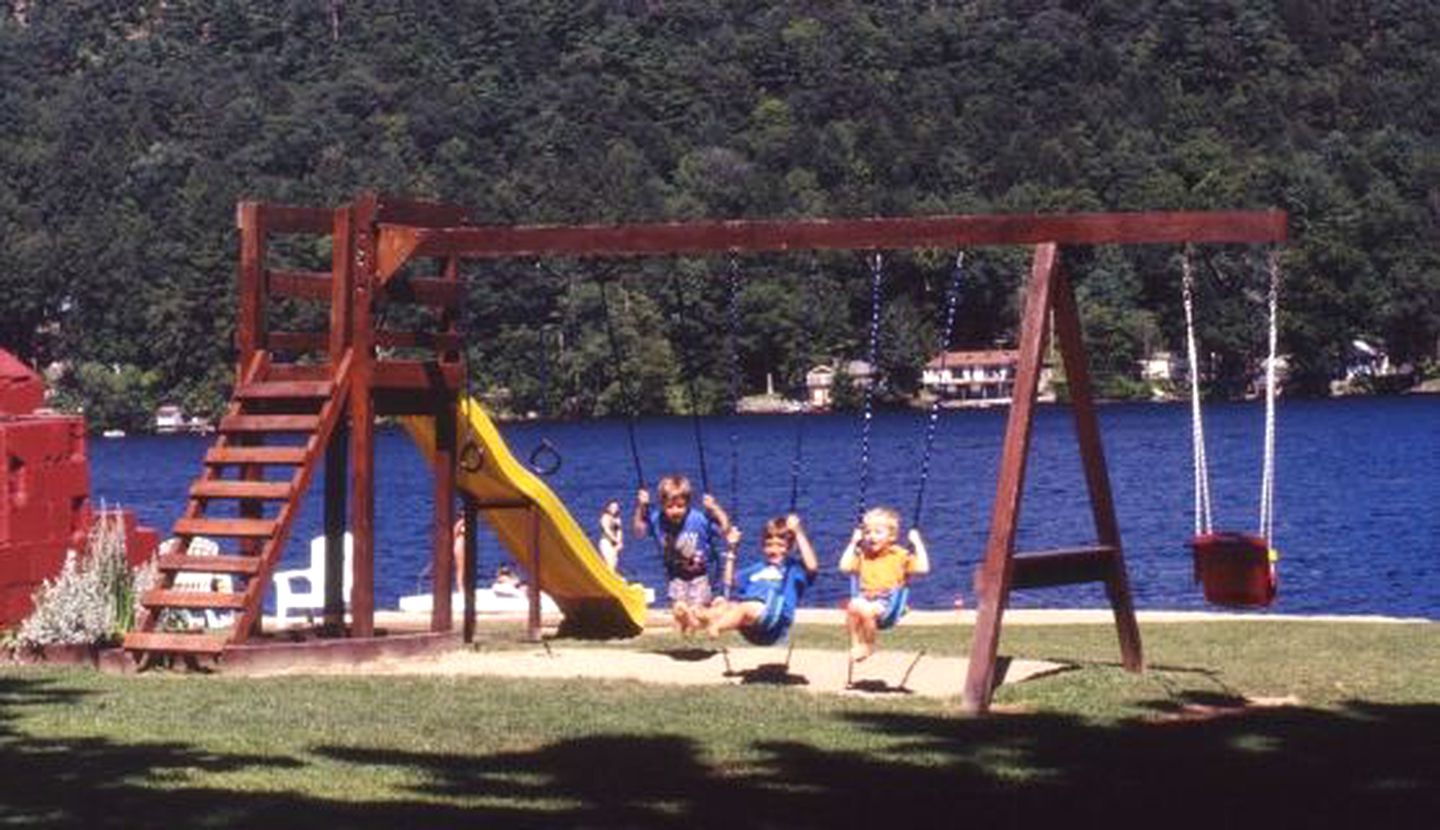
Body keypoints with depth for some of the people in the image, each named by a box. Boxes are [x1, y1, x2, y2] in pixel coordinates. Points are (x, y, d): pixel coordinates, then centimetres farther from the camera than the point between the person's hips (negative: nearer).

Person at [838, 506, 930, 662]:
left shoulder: (900, 556, 4)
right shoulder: (862, 555, 17)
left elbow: (923, 568, -4)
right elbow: (845, 567, 7)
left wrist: (917, 544, -7)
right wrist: (853, 543, 9)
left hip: (887, 602, -3)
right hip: (864, 598, 3)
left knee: (866, 609, -34)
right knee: (853, 605, -32)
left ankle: (868, 645, -9)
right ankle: (855, 644, -19)